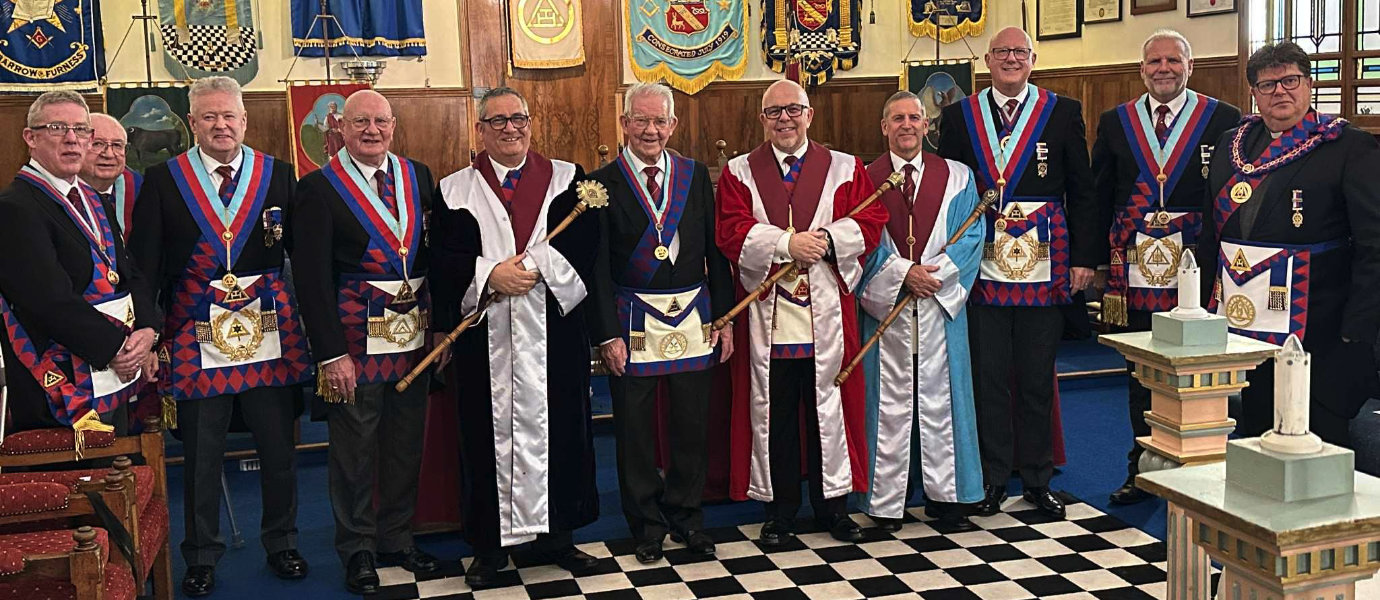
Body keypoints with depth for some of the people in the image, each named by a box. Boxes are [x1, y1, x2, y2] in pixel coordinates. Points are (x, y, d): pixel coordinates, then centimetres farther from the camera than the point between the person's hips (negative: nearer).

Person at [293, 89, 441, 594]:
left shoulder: (418, 176, 8)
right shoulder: (319, 188, -6)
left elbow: (437, 253, 9)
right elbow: (312, 277, -10)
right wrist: (331, 354, -15)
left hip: (415, 337, 5)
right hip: (355, 339, -4)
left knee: (406, 446, 14)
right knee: (355, 450, 5)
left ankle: (398, 538, 31)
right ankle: (358, 549, 23)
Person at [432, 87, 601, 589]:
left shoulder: (567, 179, 7)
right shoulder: (455, 189, 7)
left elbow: (584, 243, -5)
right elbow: (444, 259, -1)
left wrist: (533, 264, -17)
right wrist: (490, 273, -17)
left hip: (554, 335, 1)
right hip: (486, 339, 0)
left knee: (558, 430, 6)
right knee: (489, 434, 4)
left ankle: (554, 534, 21)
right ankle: (489, 544, 17)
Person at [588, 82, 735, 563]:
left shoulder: (696, 175, 7)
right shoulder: (603, 183, -3)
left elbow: (716, 250, 8)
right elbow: (598, 267, -5)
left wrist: (724, 318, 4)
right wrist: (608, 333, -9)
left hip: (694, 319, 3)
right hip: (633, 323, -3)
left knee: (692, 426, 11)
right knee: (635, 430, 6)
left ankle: (686, 516, 28)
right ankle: (646, 524, 23)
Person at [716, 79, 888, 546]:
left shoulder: (844, 169, 9)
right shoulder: (739, 172, 7)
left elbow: (871, 220, 0)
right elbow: (732, 231, -6)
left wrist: (827, 239, -17)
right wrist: (787, 244, -19)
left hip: (827, 314, 1)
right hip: (766, 315, 0)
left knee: (829, 407, 6)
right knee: (773, 414, 6)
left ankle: (833, 505, 21)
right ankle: (779, 511, 18)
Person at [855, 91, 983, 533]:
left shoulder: (956, 177, 8)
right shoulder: (865, 178, 4)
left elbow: (971, 235, 1)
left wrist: (934, 272, -13)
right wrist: (903, 274, -14)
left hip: (940, 304, 1)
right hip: (885, 306, -1)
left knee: (940, 398, 5)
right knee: (889, 404, 3)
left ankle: (944, 497, 15)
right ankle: (886, 501, 10)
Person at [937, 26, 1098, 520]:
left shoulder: (1063, 113, 7)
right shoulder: (960, 117, 7)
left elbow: (1081, 191, 6)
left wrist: (1085, 257, 0)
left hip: (1044, 265, 0)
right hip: (983, 266, 0)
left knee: (1038, 378, 7)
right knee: (989, 376, 5)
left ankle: (1037, 479, 20)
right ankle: (994, 478, 17)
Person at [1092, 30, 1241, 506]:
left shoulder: (1223, 120, 2)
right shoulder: (1115, 122, 10)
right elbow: (1098, 198, 11)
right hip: (1133, 270, 3)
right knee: (1140, 374, 10)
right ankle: (1142, 471, 22)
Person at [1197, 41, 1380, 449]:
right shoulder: (1231, 144, 11)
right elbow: (1210, 235, 17)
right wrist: (1206, 307, 11)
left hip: (1314, 327, -5)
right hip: (1240, 325, 5)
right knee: (1252, 437, 13)